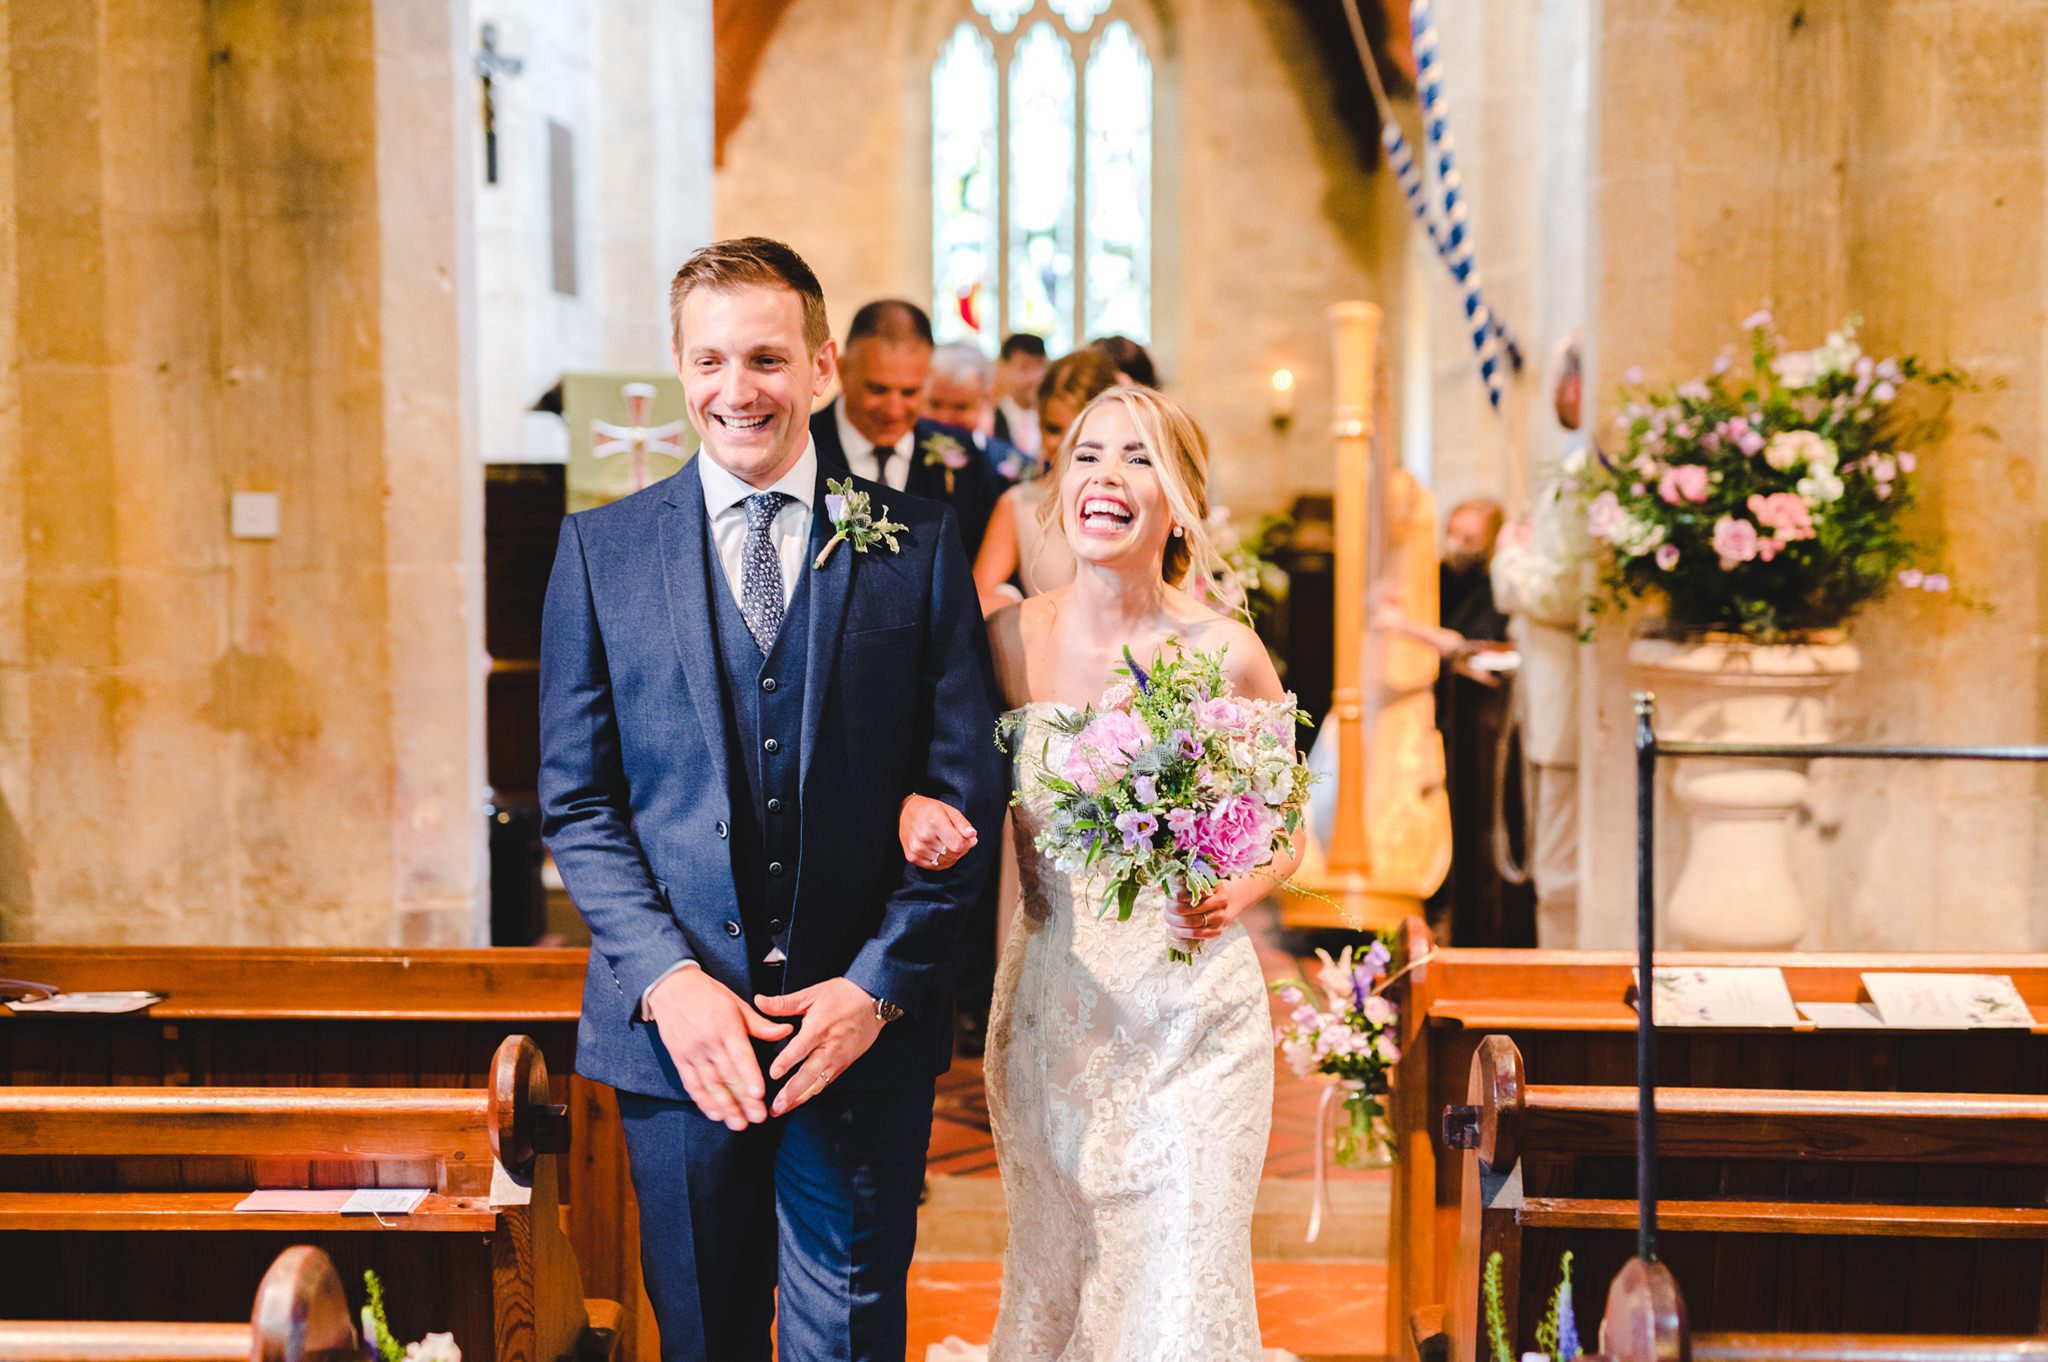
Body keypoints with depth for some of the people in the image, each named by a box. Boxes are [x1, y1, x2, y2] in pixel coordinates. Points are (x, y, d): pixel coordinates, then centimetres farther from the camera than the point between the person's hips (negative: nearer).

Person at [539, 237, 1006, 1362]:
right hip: (673, 1023, 1)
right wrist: (668, 977, -10)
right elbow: (577, 799, 2)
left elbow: (966, 788, 0)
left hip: (862, 1021, -1)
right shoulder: (600, 548, 4)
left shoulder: (915, 545, 2)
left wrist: (878, 984, -9)